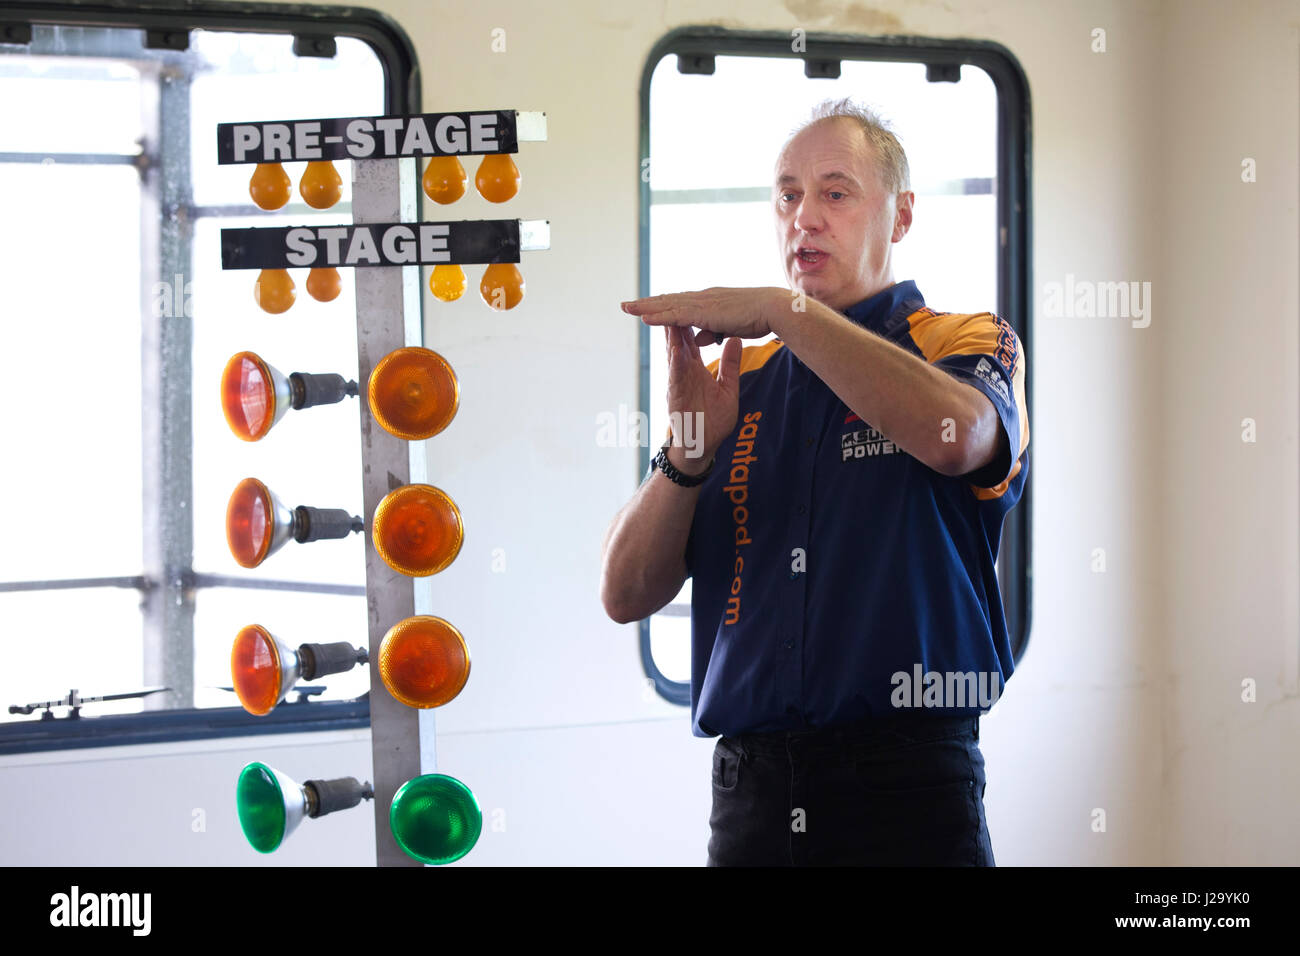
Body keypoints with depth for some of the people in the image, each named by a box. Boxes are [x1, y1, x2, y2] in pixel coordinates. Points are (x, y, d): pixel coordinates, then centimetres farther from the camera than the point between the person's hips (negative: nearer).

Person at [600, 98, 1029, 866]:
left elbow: (959, 434, -21)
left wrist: (785, 310, -16)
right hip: (751, 794, 3)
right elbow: (626, 595, 7)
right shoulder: (734, 382, 14)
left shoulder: (967, 344, 5)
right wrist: (688, 455, -10)